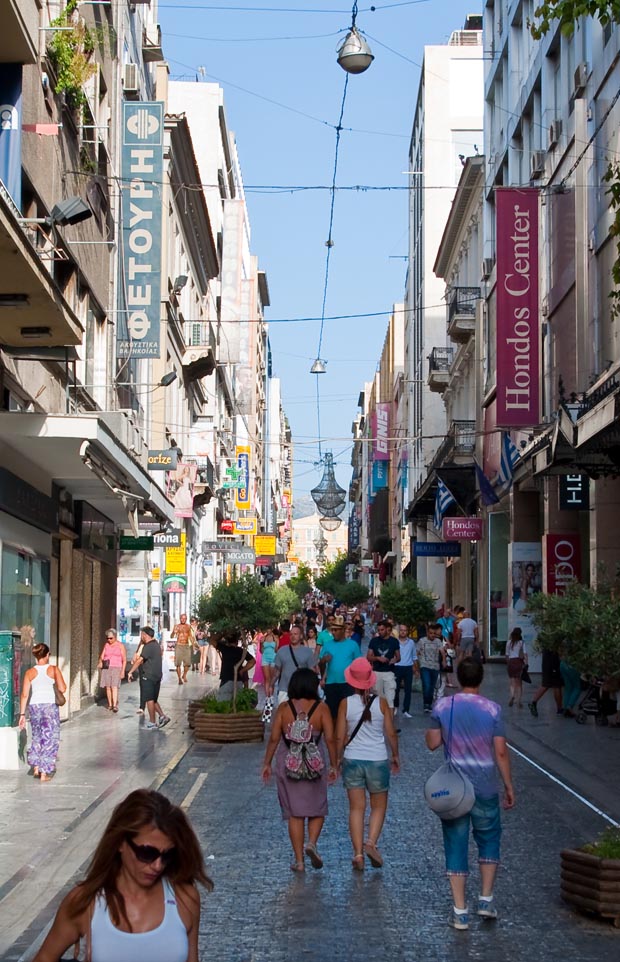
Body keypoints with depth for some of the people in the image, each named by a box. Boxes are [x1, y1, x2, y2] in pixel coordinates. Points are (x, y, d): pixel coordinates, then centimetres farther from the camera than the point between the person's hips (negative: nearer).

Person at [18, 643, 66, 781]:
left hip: (34, 706, 3)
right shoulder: (54, 670, -3)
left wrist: (22, 714, 6)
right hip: (50, 706, -3)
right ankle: (44, 772, 4)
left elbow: (24, 694, 1)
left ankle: (36, 767, 18)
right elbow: (62, 689, -10)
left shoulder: (30, 672, 3)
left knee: (37, 737, 23)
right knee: (49, 739, 6)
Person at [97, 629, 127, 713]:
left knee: (114, 686, -15)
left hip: (116, 668, -4)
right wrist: (100, 662, -14)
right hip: (106, 668, 4)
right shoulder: (106, 645, 11)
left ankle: (115, 705, -21)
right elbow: (102, 656, 9)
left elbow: (124, 659, 2)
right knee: (108, 687, 0)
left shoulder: (120, 645, 2)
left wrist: (123, 671, -5)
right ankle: (110, 705, 9)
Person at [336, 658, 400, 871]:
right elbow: (391, 734, -1)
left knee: (356, 808, 8)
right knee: (379, 806, 15)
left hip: (352, 760, 0)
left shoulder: (345, 704, -7)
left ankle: (358, 853, 5)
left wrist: (337, 759, 10)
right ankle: (371, 842, -4)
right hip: (378, 760, 0)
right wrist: (396, 756, 14)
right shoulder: (381, 703, -6)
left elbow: (340, 737, -5)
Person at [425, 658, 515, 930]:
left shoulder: (442, 706, -4)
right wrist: (509, 786, 3)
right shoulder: (492, 709, -7)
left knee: (455, 846, 6)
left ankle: (460, 912, 7)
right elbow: (501, 752, -6)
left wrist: (430, 729, 21)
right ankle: (486, 899, 16)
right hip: (485, 788, -1)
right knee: (488, 839, 20)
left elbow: (432, 743, 1)